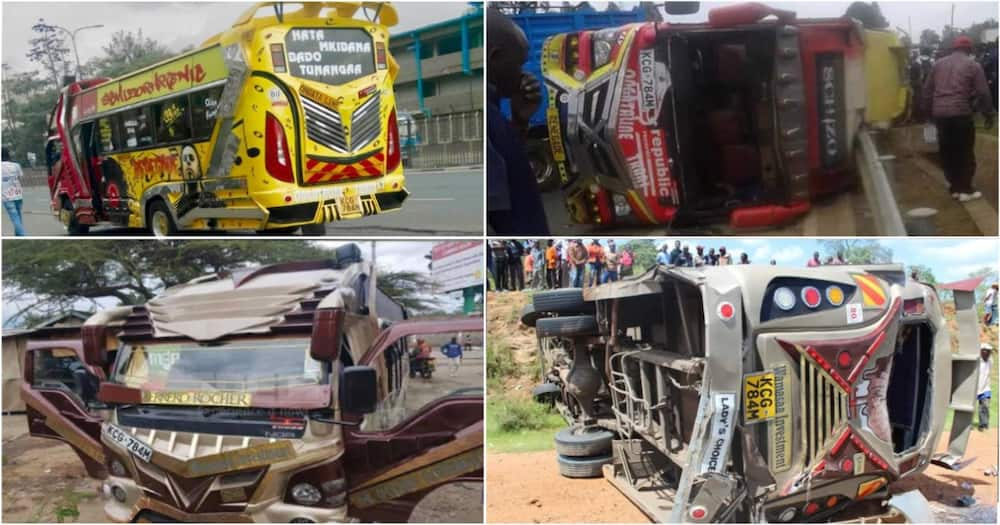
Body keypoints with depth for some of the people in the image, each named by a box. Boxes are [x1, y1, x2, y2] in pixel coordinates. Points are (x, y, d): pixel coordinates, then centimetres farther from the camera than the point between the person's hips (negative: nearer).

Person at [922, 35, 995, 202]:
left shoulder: (938, 64, 15)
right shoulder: (973, 65, 3)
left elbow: (926, 91, 15)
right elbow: (983, 93, -1)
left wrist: (930, 112, 23)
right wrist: (988, 115, 7)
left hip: (940, 114, 4)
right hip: (961, 113, -4)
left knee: (947, 152, 12)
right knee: (965, 152, 4)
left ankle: (955, 187, 17)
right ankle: (965, 190, 4)